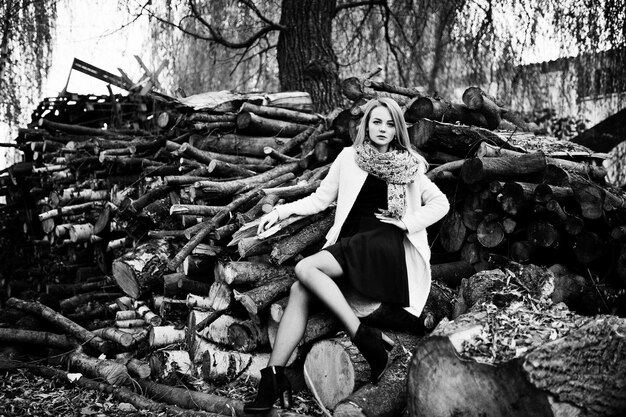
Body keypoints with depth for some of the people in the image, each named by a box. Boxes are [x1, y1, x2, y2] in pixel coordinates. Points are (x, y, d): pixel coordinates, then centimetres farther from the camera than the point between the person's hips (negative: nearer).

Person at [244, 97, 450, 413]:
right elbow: (321, 198, 16)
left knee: (306, 269, -27)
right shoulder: (349, 157, 16)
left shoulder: (408, 164, 12)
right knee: (300, 291, -22)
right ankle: (273, 378, -23)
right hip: (349, 242, 4)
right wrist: (282, 211, 3)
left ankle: (366, 339, -26)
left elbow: (440, 203, 13)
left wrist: (408, 221, -2)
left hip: (387, 242, -4)